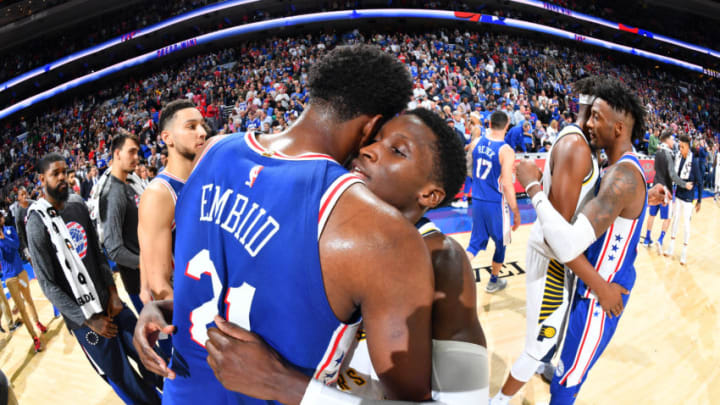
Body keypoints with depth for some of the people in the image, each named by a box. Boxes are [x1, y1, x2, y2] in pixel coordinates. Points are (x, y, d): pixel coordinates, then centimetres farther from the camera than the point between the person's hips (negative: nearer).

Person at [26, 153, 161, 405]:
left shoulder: (78, 205, 5)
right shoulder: (38, 222, -13)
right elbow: (48, 285, -13)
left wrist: (113, 293, 0)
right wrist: (89, 320, -13)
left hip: (110, 303, 6)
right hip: (83, 317, -5)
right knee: (124, 382, 2)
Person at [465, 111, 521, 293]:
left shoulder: (477, 142, -1)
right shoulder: (506, 151, -17)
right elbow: (507, 185, -19)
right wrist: (516, 212, -11)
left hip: (477, 201, 5)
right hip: (495, 203, -5)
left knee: (475, 243, 16)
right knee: (500, 244, 18)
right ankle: (493, 282, 33)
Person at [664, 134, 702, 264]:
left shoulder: (694, 161, -18)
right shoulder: (678, 157, -3)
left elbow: (699, 182, -13)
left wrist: (699, 201, -9)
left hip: (688, 197, -5)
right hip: (678, 194, 5)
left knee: (686, 223, 1)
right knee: (675, 219, 12)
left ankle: (684, 253, 11)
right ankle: (671, 247, 24)